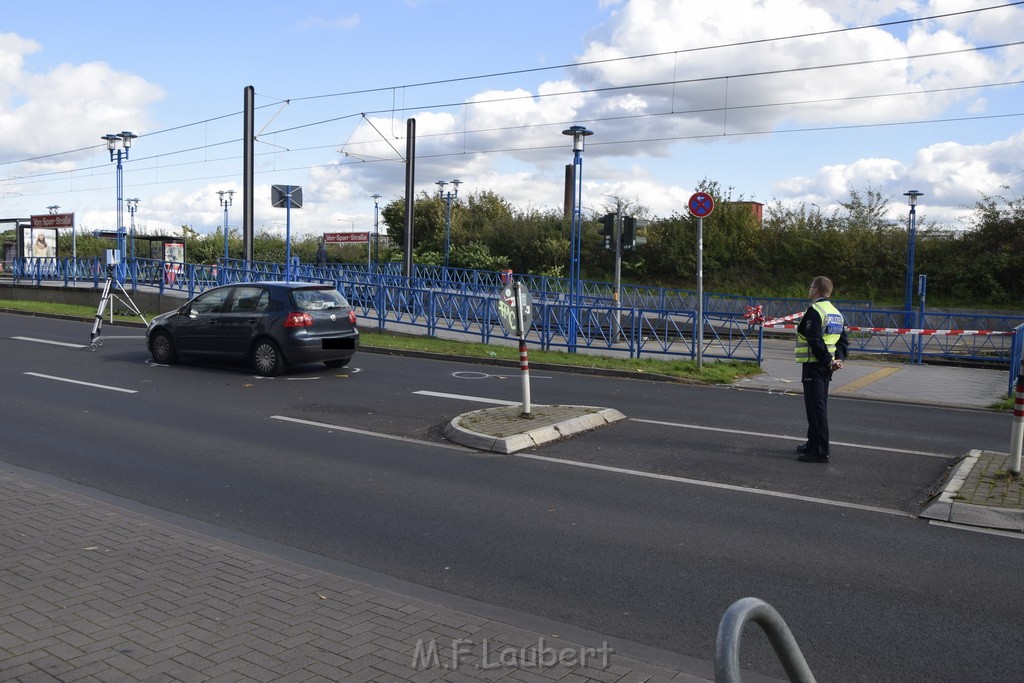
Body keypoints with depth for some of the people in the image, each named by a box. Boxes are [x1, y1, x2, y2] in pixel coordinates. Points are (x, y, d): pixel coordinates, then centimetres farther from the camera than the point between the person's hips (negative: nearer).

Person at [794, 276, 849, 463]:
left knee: (815, 407, -7)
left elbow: (815, 341, -22)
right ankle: (813, 444, 29)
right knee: (820, 405, 18)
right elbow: (843, 340, 16)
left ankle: (820, 451, -7)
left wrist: (828, 361, -14)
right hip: (827, 366, 9)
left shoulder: (814, 311, -15)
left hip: (814, 365, -9)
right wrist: (838, 359, 5)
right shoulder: (836, 312, 15)